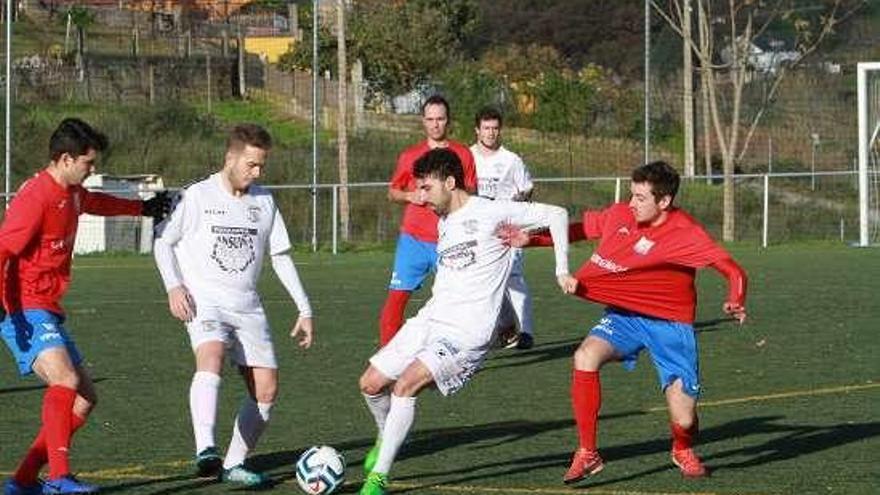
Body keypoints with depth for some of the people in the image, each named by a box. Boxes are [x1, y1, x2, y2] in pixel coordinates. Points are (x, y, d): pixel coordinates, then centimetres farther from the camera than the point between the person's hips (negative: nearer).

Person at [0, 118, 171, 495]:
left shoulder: (71, 194, 14)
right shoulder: (36, 197, -16)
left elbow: (96, 203, 39)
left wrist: (142, 208, 50)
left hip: (49, 311, 10)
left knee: (84, 398, 8)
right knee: (66, 380, -30)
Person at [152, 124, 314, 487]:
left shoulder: (264, 201, 11)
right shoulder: (196, 197, -2)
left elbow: (280, 256, 17)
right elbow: (163, 242, 4)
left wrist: (304, 310, 12)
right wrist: (174, 287, -12)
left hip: (247, 306, 5)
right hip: (204, 300, -5)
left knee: (266, 389, -3)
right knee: (211, 356, -34)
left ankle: (233, 464, 10)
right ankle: (205, 450, -45)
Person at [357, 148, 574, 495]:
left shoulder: (491, 213, -8)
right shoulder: (444, 223, 17)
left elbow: (555, 215, -7)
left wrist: (562, 270, -11)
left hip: (467, 333, -8)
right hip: (429, 321, 8)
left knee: (404, 385, -24)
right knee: (371, 383, 4)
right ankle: (386, 438, 35)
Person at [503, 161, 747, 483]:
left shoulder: (685, 233, -20)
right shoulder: (619, 215, -6)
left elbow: (733, 271, -23)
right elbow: (580, 229, 12)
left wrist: (735, 302, -44)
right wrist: (530, 239, 2)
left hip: (670, 323, -4)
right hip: (624, 315, 4)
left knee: (683, 420, -10)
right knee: (586, 356, -28)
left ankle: (684, 452, 31)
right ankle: (587, 454, -17)